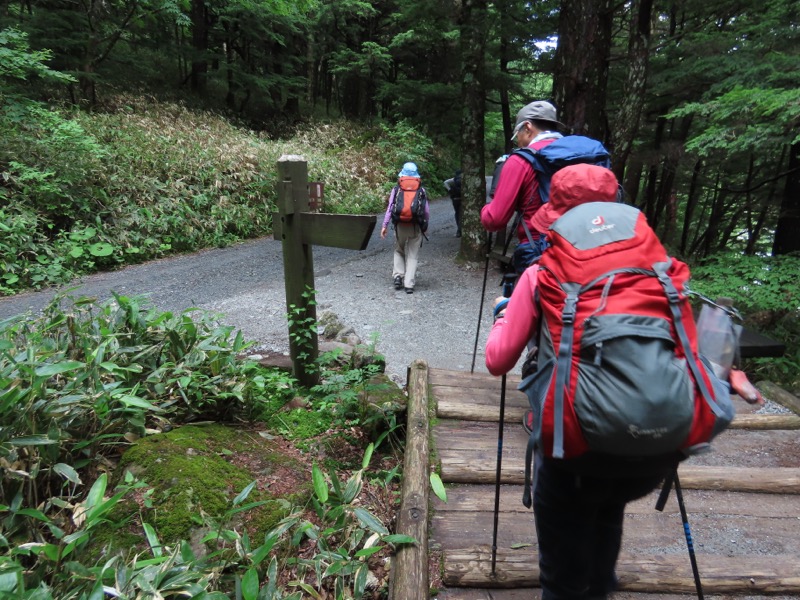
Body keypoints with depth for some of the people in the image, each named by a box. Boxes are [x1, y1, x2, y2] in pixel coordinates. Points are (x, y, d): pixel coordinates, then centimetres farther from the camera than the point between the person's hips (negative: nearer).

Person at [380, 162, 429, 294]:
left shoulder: (396, 189, 4)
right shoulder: (421, 190, 5)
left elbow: (390, 208, -2)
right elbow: (427, 211, 4)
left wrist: (384, 225, -2)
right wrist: (425, 225, 18)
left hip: (400, 225, 0)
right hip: (416, 226, 0)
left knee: (399, 251, 21)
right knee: (412, 255, 6)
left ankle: (398, 276, 6)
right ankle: (409, 284, 0)